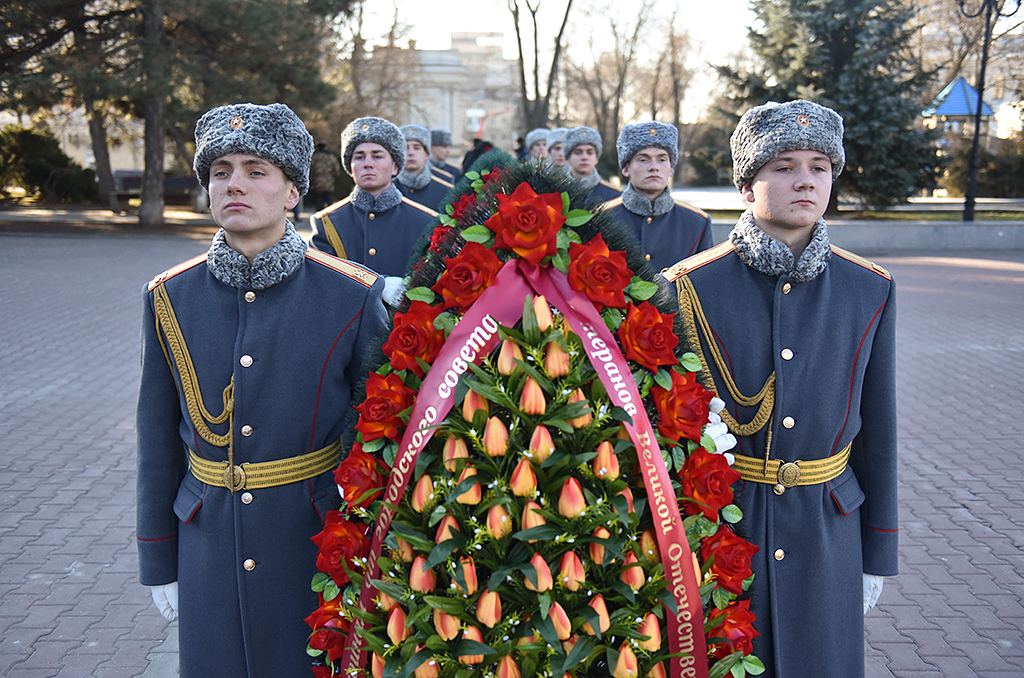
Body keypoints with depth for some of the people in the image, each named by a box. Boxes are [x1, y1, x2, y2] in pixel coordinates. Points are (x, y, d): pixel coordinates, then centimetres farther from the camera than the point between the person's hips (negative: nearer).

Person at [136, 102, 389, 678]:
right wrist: (159, 561, 9)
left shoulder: (353, 296, -10)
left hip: (318, 543, -2)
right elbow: (159, 441, 5)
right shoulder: (169, 298, -2)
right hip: (209, 543, 2)